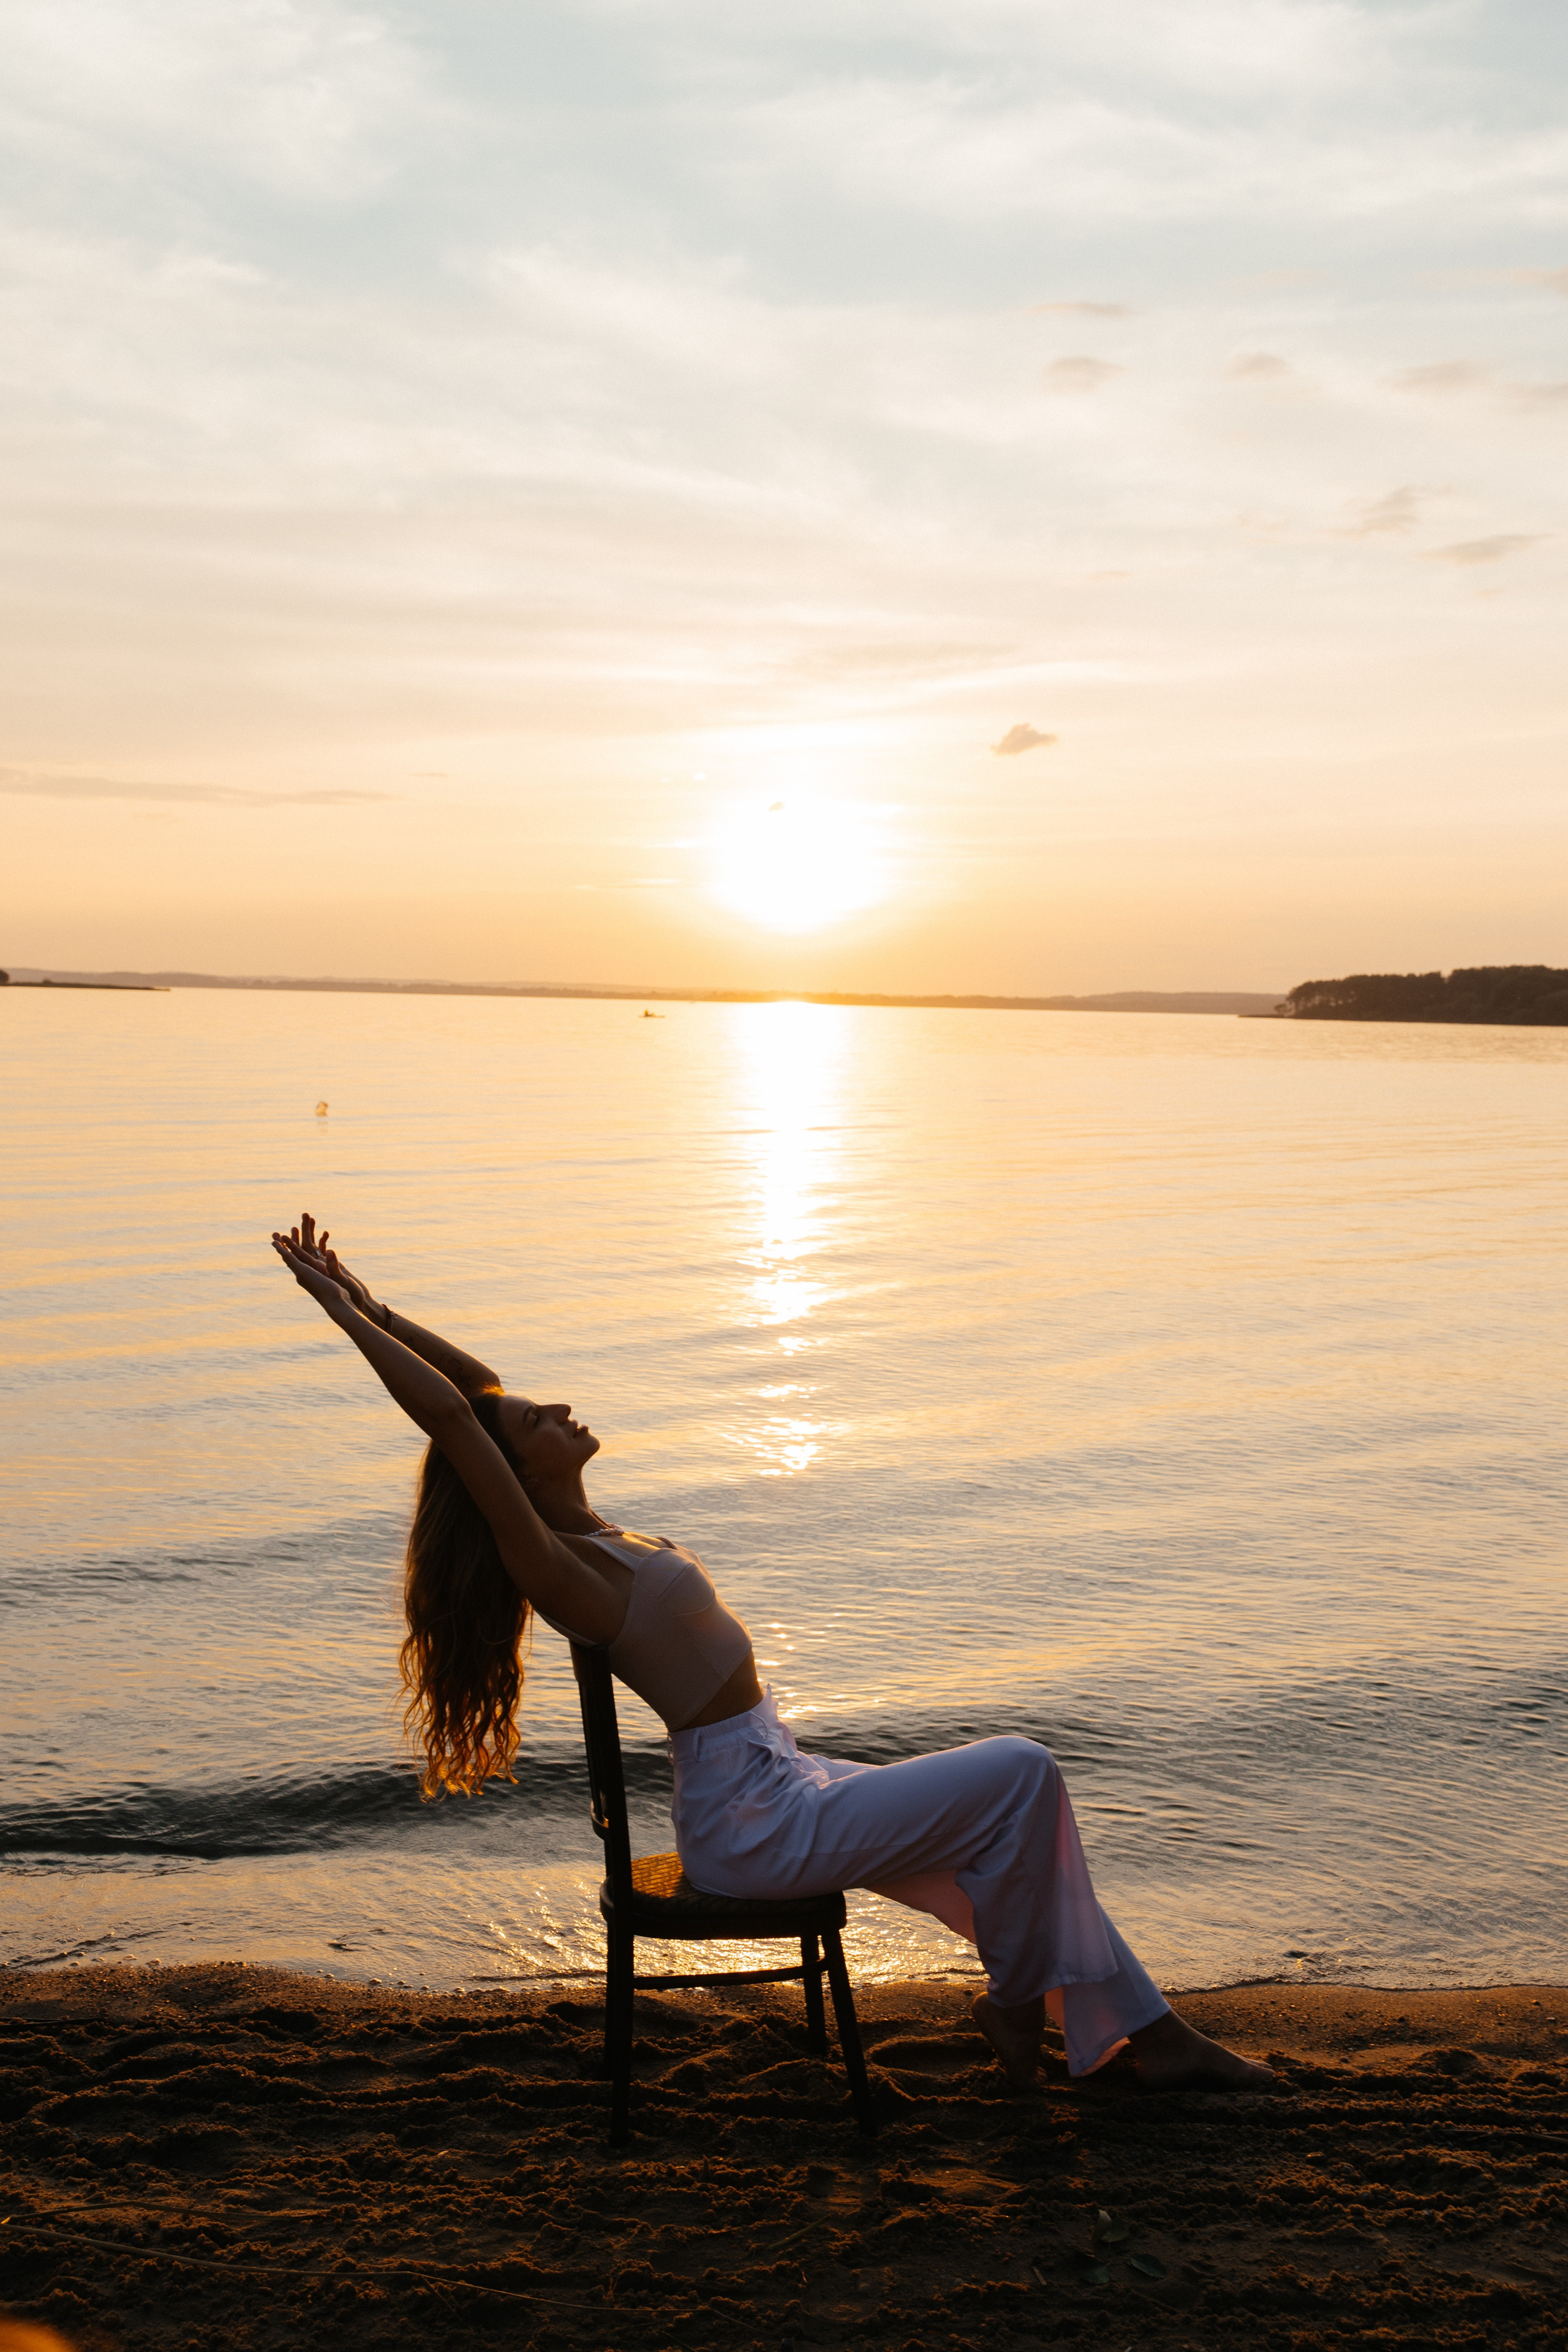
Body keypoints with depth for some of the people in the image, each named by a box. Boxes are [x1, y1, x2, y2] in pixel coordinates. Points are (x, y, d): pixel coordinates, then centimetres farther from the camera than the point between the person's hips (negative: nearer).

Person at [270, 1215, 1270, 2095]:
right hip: (754, 1823, -10)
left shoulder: (586, 1532, 5)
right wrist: (350, 1311, -26)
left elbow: (473, 1380, 10)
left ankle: (1149, 2035, 19)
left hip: (777, 1784, 10)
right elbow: (450, 1413, -29)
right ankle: (1015, 1997, 9)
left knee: (1015, 1814, 10)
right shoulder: (557, 1571, -20)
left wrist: (371, 1304, 5)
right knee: (1021, 1774, -9)